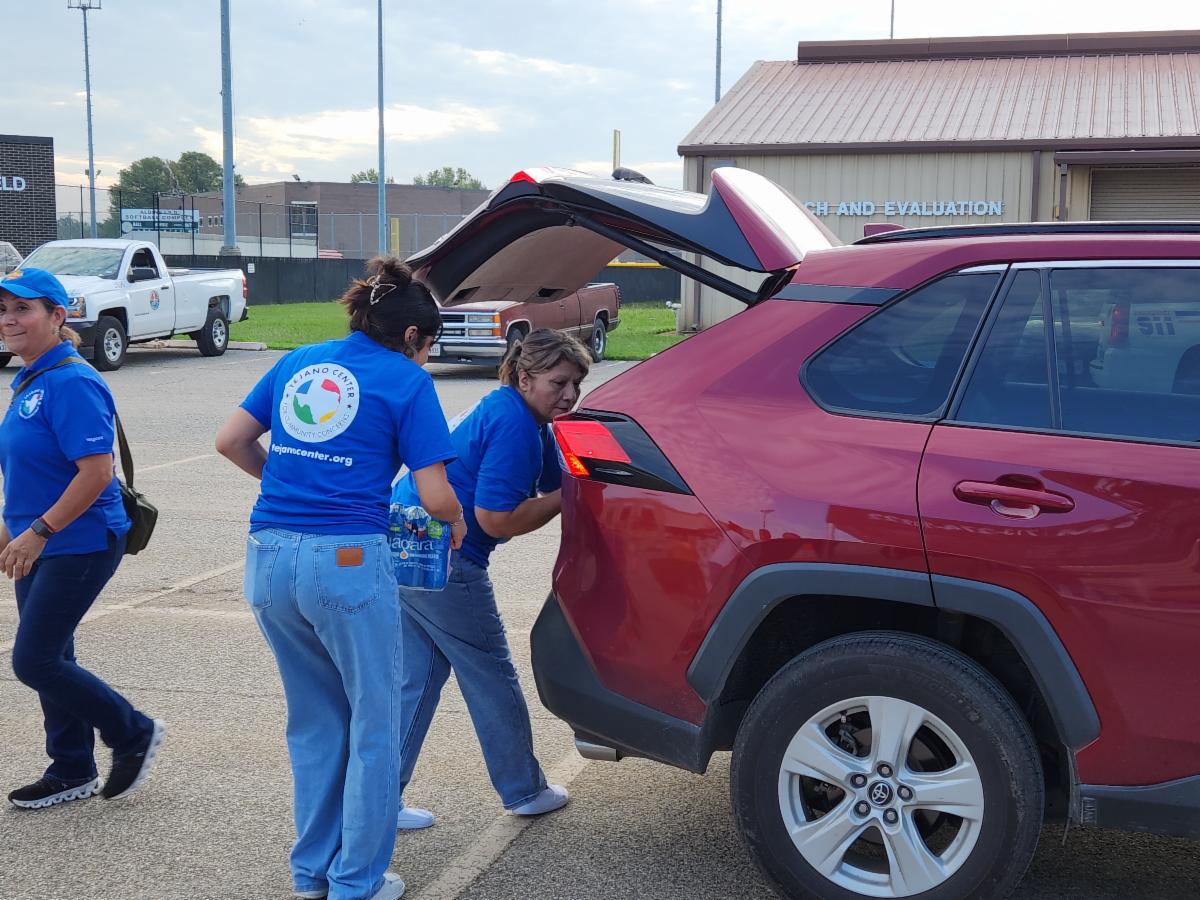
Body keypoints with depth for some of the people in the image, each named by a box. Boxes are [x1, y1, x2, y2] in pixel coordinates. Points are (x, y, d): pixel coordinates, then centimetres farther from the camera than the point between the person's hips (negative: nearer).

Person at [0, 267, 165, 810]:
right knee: (50, 659, 13)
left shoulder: (71, 383, -19)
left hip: (80, 545, -9)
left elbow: (96, 471, -25)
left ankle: (135, 735, 12)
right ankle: (72, 772, 27)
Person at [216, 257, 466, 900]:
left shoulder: (299, 361, 15)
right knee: (372, 722, 11)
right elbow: (435, 496, -5)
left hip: (270, 557, 6)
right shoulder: (406, 380, -1)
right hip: (345, 560, -6)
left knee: (313, 719, 22)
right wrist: (457, 522, 16)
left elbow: (230, 441, 15)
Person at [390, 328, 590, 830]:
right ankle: (525, 792, 23)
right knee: (492, 678, 7)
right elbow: (497, 519, -21)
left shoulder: (529, 421, 14)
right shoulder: (513, 423, -18)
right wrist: (564, 497, -13)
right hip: (442, 562, -10)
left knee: (416, 679, 15)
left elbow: (557, 483, 19)